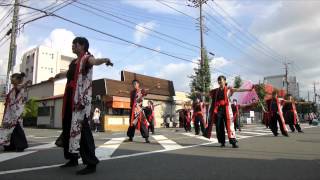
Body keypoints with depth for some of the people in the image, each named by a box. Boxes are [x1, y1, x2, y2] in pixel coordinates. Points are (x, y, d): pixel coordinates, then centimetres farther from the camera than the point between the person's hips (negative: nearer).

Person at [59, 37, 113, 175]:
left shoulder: (87, 58, -5)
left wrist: (105, 60, -52)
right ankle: (73, 158, 27)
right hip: (70, 97, 9)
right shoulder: (73, 62, 22)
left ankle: (91, 163, -11)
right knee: (68, 127, 13)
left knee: (81, 128, -15)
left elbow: (94, 61, -30)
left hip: (82, 98, -9)